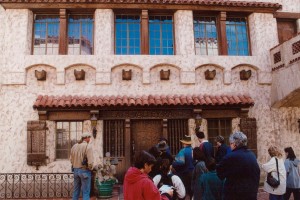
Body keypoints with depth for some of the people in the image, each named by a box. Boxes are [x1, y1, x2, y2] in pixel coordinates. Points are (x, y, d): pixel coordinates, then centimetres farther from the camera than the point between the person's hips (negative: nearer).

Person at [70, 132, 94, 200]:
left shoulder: (74, 146, 6)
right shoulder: (88, 147, -15)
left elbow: (72, 160, 10)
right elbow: (90, 162, -21)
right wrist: (90, 169, -3)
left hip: (76, 170, 7)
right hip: (85, 171, -7)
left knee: (76, 190, 17)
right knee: (86, 192, 1)